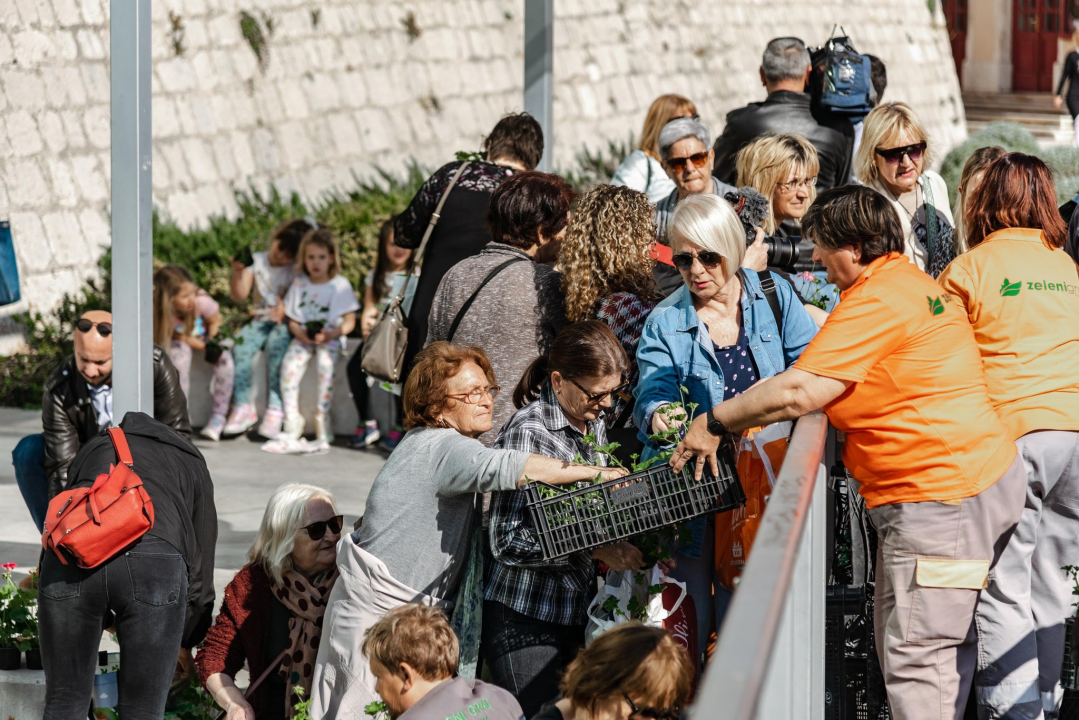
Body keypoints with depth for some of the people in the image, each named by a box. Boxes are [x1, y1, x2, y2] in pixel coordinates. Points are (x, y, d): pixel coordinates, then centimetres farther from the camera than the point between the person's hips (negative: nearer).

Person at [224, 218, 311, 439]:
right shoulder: (257, 261, 8)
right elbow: (239, 296, 2)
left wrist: (285, 310, -26)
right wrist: (238, 272, -14)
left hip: (287, 322, -3)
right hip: (262, 319, 3)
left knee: (276, 345, -36)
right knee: (241, 344, -27)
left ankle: (275, 411, -36)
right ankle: (243, 407, -25)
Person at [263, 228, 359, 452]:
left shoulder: (340, 285, 1)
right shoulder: (299, 284, 10)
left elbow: (349, 321, -2)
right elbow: (292, 319, 10)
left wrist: (330, 334, -19)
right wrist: (301, 332, -12)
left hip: (331, 337, -3)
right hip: (303, 337, 3)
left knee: (326, 362, -33)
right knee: (289, 364, -25)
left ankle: (322, 423, -27)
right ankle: (292, 424, -22)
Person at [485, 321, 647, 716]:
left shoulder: (593, 424, 9)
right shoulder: (527, 433, -16)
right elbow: (509, 542, -21)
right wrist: (594, 547, -25)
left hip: (575, 611, 8)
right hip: (524, 619, -8)